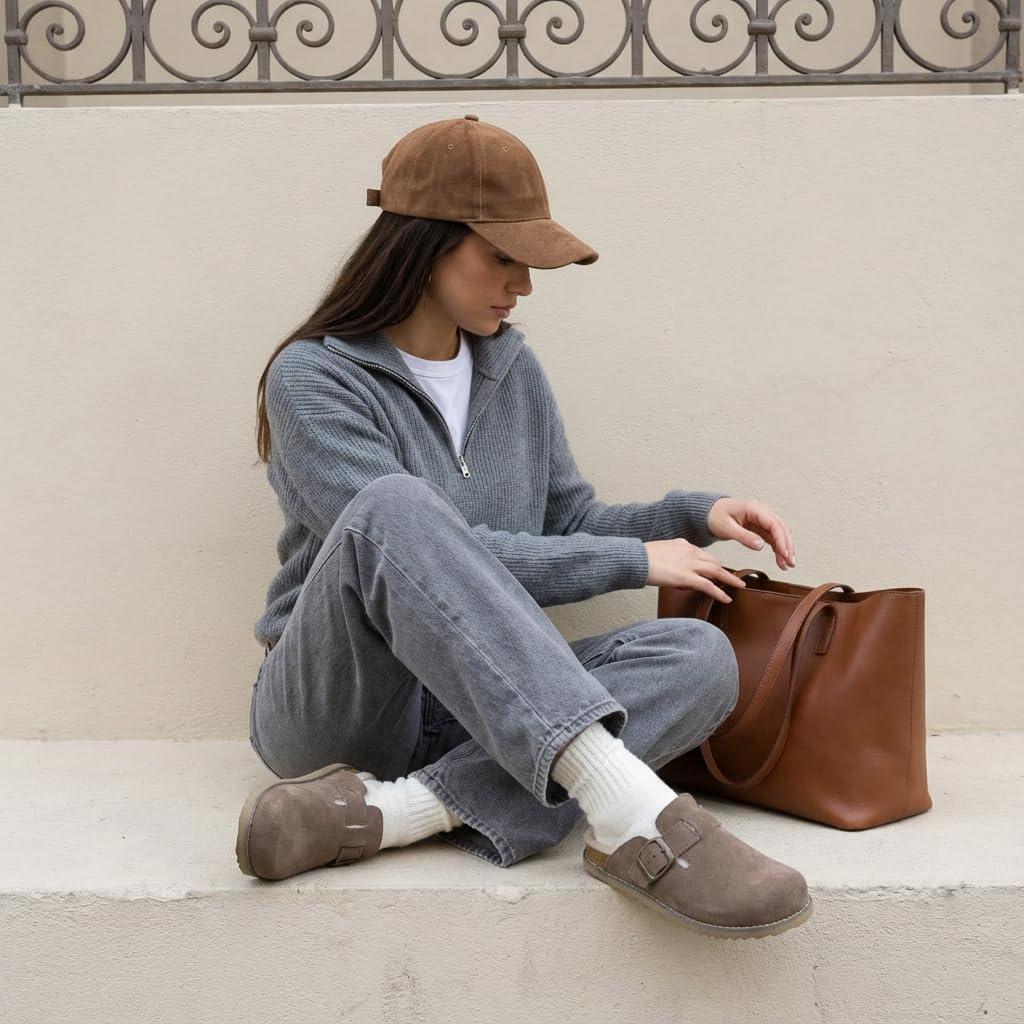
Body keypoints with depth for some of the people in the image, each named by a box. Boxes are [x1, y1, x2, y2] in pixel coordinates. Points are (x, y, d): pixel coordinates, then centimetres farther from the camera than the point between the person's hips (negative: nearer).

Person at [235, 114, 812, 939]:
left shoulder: (513, 369, 12)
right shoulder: (312, 378, -8)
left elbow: (567, 521, 18)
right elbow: (426, 553, -19)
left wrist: (693, 514, 0)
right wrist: (633, 560, -16)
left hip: (478, 706, 6)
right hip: (334, 706, -5)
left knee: (699, 656, -20)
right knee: (391, 509, -35)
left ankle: (391, 809, -33)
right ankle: (624, 805, -46)